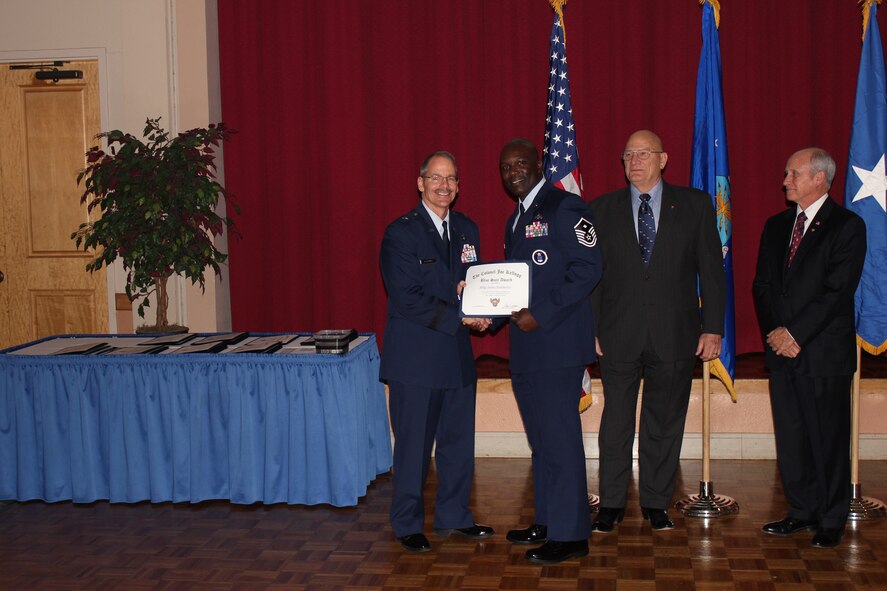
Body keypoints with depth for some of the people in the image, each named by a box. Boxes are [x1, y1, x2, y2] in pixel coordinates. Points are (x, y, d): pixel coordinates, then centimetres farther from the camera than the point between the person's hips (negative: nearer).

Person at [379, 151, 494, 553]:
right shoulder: (400, 233, -8)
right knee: (414, 446, 2)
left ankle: (454, 516, 29)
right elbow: (407, 298, -15)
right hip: (415, 357, -6)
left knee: (458, 441, 14)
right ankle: (407, 524, 18)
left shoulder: (467, 230, 12)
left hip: (457, 355, 6)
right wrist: (459, 317, -19)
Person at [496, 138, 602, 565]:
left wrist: (540, 315, -19)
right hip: (525, 347, 9)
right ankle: (546, 521, 25)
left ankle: (569, 534, 3)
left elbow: (588, 267, -16)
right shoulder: (516, 219, 20)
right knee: (540, 439, 15)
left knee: (560, 438, -5)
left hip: (556, 342, -9)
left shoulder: (564, 207, -7)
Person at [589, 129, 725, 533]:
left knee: (665, 423, 9)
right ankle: (611, 505, 17)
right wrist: (589, 329, -2)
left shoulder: (695, 205, 5)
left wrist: (712, 328, -3)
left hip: (675, 334, 0)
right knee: (616, 421, 5)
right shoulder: (602, 209, 6)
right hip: (618, 334, 0)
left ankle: (656, 503, 22)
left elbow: (711, 270, 3)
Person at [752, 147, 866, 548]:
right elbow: (762, 284, 11)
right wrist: (775, 332, -3)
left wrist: (796, 333, -15)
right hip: (783, 348, 6)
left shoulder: (847, 226, -5)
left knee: (829, 436, 2)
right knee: (790, 435, 9)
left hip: (825, 350, -5)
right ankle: (802, 510, 22)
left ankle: (831, 520, 14)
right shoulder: (776, 226, 14)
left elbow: (838, 290, -13)